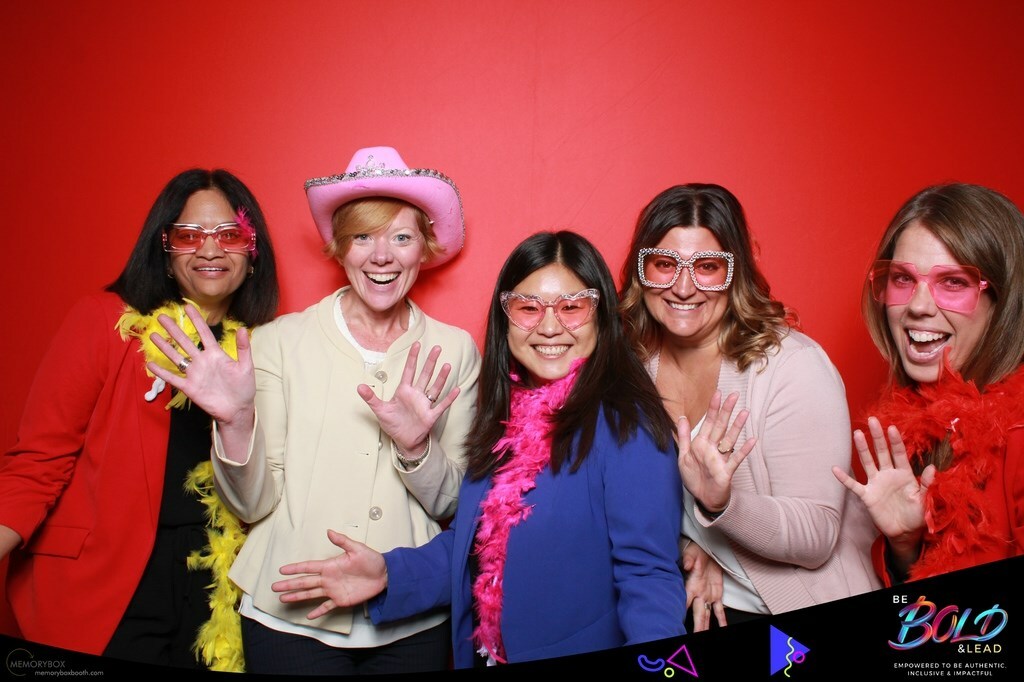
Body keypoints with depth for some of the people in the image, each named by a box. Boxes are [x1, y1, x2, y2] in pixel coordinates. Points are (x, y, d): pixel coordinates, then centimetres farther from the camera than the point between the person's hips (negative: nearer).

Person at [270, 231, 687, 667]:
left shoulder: (623, 425, -18)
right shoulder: (505, 415, 3)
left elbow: (647, 573, -21)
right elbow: (473, 543, 10)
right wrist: (390, 574, -3)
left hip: (587, 660, -6)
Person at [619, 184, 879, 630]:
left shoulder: (795, 368, -17)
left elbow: (816, 539, -17)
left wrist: (720, 502, -33)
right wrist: (692, 549, -10)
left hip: (806, 615, -4)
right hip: (694, 603, 4)